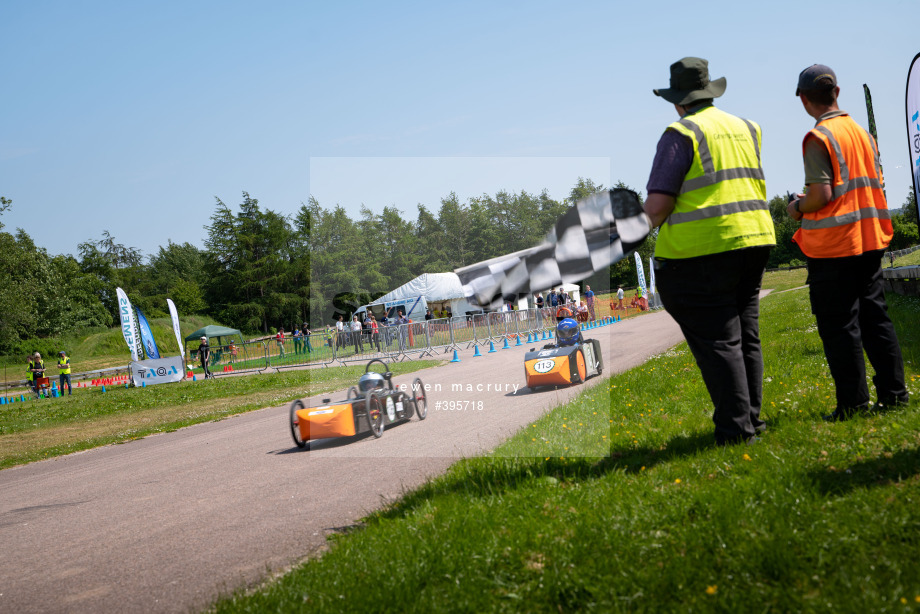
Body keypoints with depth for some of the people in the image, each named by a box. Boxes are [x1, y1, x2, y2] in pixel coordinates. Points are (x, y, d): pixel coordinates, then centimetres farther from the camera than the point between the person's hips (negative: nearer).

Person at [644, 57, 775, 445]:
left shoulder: (681, 134, -8)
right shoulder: (747, 129, 14)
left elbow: (658, 204, -13)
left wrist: (654, 220, 6)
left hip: (702, 251, -7)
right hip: (755, 241, 7)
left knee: (717, 341, -3)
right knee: (746, 336, 15)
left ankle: (736, 428, -1)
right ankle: (751, 418, 21)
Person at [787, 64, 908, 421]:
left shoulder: (818, 138, -13)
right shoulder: (862, 132, 10)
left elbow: (821, 195, -20)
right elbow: (878, 184, 13)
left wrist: (797, 208, 1)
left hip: (833, 244, -7)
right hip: (869, 239, 8)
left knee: (839, 324, -1)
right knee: (874, 315, 13)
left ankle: (853, 402, 2)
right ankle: (893, 391, 16)